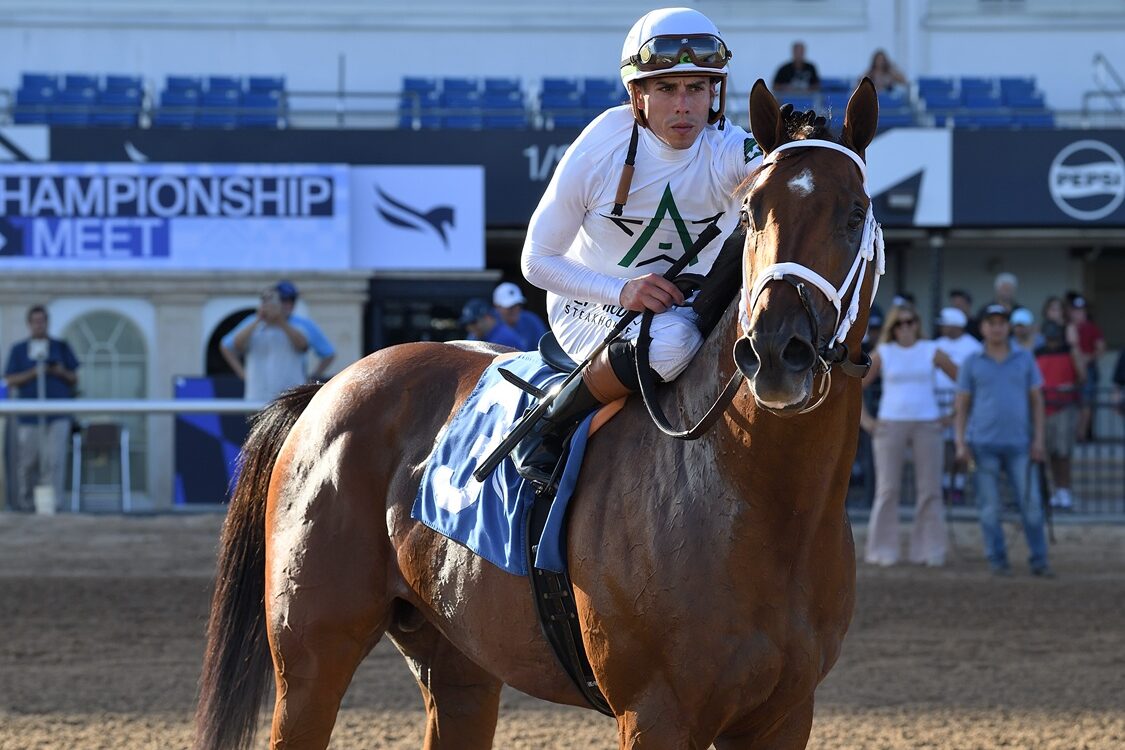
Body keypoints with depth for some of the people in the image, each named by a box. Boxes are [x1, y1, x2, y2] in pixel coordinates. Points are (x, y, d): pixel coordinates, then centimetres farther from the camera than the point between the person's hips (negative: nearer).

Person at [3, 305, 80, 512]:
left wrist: (61, 372, -7)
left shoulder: (61, 347, 13)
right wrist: (34, 373, -10)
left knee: (54, 460, -10)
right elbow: (11, 381, 4)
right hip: (29, 416, 0)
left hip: (58, 416, 0)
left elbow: (74, 379, 14)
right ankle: (25, 502, 12)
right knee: (27, 463, 1)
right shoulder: (18, 349, 12)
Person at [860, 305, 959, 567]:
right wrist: (864, 420, 1)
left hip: (927, 426, 1)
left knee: (930, 490, -1)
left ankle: (928, 550, 4)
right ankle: (882, 551, 2)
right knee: (888, 489, -2)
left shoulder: (931, 352, 6)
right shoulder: (882, 354, 5)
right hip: (891, 425, -1)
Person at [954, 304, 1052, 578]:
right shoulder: (972, 363, 7)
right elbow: (961, 405, 7)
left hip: (1018, 444, 1)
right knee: (990, 507, -1)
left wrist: (1038, 439, 2)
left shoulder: (1025, 360, 9)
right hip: (983, 444, -1)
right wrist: (961, 444, -2)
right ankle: (997, 562, 7)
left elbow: (1036, 400, 11)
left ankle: (1038, 561, 0)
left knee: (1030, 504, -5)